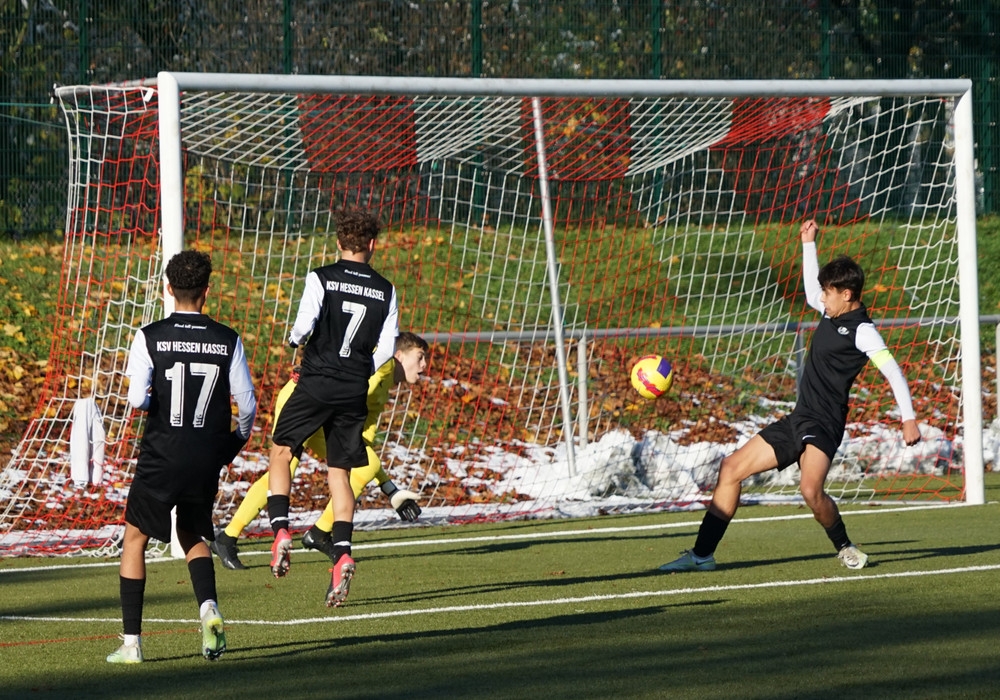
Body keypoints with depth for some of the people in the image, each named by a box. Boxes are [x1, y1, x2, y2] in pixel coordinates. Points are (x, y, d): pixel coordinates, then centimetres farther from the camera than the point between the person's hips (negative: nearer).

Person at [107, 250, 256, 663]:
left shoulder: (150, 337, -7)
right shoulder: (228, 341, -1)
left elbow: (137, 398, -16)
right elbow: (247, 404, 0)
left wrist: (153, 402, 7)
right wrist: (235, 442, 19)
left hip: (161, 457, -3)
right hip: (208, 457, 3)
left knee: (135, 537, 13)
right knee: (193, 536, 24)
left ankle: (131, 642, 10)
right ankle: (209, 609, -4)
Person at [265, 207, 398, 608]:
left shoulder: (321, 278, -6)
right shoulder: (385, 290, 4)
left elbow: (304, 326, -14)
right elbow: (387, 348, 4)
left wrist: (293, 338, 9)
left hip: (316, 383, -3)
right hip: (354, 393, 3)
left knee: (281, 451, 15)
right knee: (339, 472, 8)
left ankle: (280, 529, -3)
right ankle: (342, 553, -8)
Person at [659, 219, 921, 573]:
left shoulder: (862, 331, -13)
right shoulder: (832, 313, 12)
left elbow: (893, 371, -20)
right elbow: (811, 294, 34)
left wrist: (909, 418, -28)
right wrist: (808, 244, 32)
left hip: (823, 424, -9)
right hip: (797, 419, 10)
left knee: (810, 489, -33)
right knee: (732, 468, 7)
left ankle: (845, 549, -6)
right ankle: (702, 554, 11)